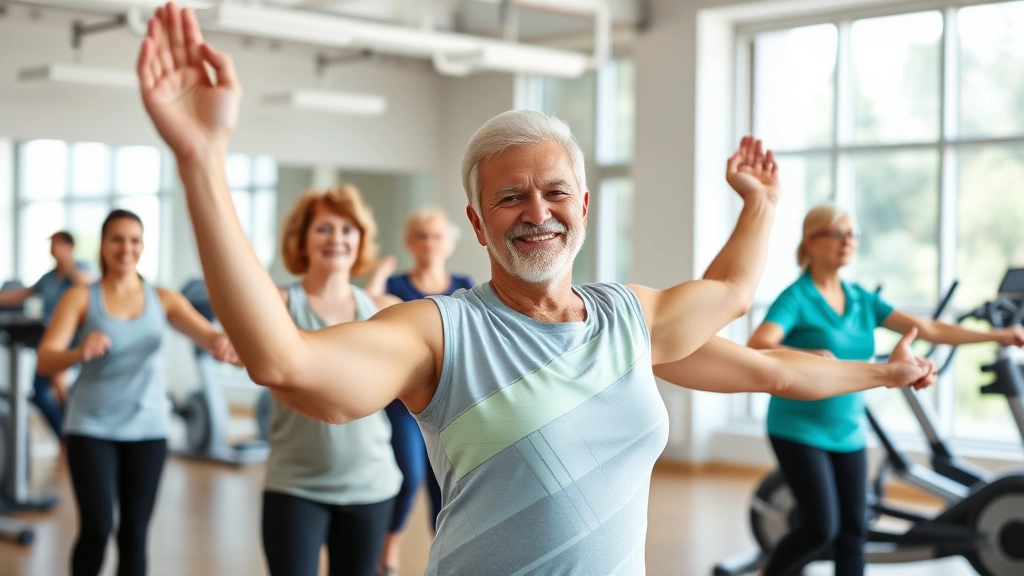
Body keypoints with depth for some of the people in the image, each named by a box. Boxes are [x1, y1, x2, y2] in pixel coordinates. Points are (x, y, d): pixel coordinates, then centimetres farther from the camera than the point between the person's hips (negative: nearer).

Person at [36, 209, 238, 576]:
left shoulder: (163, 299, 3)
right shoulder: (80, 298, -3)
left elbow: (205, 333, -13)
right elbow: (45, 360, -14)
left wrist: (223, 343, -39)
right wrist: (80, 352, -37)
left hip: (147, 427, 2)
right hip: (92, 427, -2)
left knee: (135, 533, 6)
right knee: (97, 529, -11)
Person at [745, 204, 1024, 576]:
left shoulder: (862, 300, 7)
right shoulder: (796, 298, -13)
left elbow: (926, 329, 3)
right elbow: (757, 348, -29)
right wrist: (806, 355, -47)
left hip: (848, 433, 7)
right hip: (799, 431, -6)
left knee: (853, 529, 7)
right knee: (822, 528, -9)